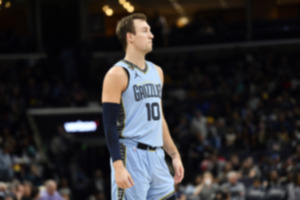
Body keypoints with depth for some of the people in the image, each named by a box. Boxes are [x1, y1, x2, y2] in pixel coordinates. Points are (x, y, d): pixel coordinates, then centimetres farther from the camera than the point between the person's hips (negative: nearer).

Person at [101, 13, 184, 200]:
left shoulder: (157, 72, 15)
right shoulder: (118, 74, -9)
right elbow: (110, 125, -13)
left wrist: (175, 155, 18)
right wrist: (118, 167, -21)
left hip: (156, 156, 8)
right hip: (131, 156, -8)